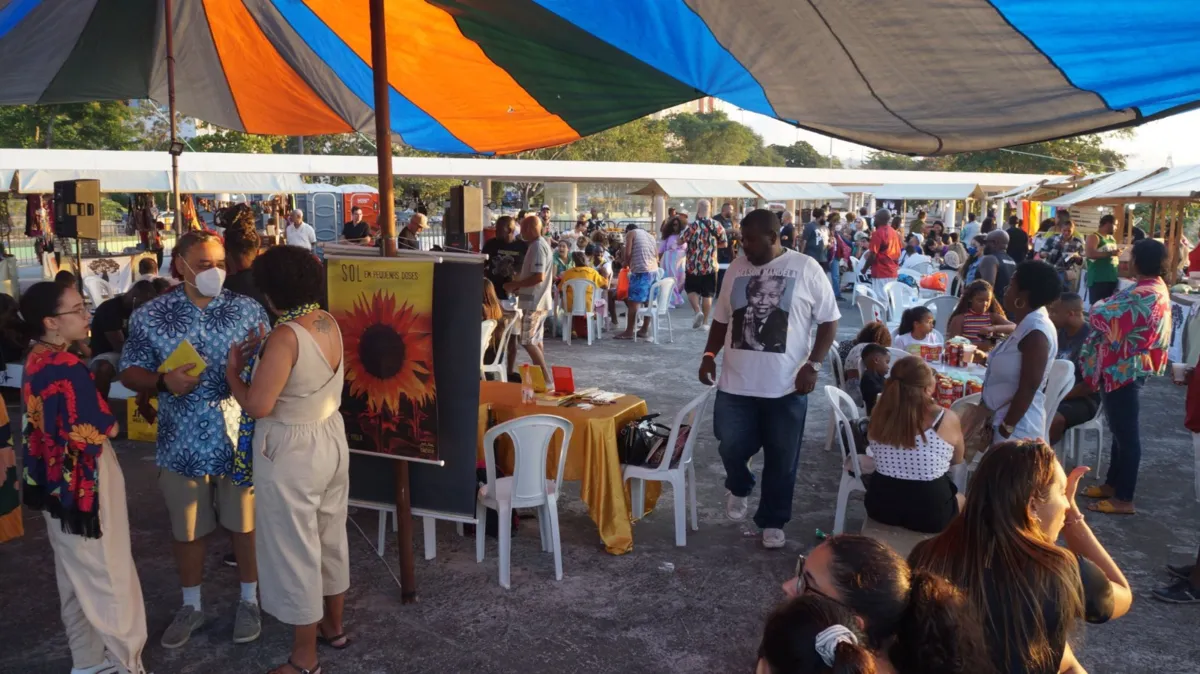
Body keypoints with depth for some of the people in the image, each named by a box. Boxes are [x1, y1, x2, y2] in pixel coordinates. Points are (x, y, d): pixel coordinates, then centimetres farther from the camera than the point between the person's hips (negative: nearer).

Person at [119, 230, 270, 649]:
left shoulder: (248, 309, -4)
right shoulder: (150, 316, -3)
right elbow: (130, 373, 0)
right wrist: (164, 382, -19)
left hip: (241, 439, 0)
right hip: (184, 443, 1)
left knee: (246, 523, 12)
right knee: (186, 529, 16)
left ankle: (249, 600, 32)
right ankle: (191, 606, 36)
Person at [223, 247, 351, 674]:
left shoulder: (285, 336, -25)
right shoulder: (329, 323, -1)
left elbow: (257, 406, -25)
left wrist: (232, 370, -9)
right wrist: (265, 351, 10)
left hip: (292, 453, -8)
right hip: (331, 440, 8)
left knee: (294, 550, 6)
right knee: (330, 537, 22)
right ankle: (333, 626, 41)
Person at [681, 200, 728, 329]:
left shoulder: (692, 226, -12)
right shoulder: (717, 225, -2)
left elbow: (680, 241, -8)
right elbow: (724, 244, 7)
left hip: (693, 265, -2)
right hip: (711, 266, 2)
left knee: (691, 290, 14)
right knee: (707, 294, 10)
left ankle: (697, 311, -9)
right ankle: (705, 321, 14)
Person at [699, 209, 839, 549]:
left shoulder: (805, 269, -5)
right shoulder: (737, 268, 6)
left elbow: (829, 320, -2)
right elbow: (722, 318, 14)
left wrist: (813, 365, -11)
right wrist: (709, 355, 1)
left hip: (786, 385, -2)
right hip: (736, 383, 3)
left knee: (781, 459, 7)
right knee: (731, 447, 2)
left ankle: (772, 521, 25)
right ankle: (739, 488, 35)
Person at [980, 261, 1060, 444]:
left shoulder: (1035, 331, -19)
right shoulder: (1028, 326, 10)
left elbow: (1028, 387, -21)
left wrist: (1006, 428, -18)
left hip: (1018, 426, -9)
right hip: (1005, 415, 9)